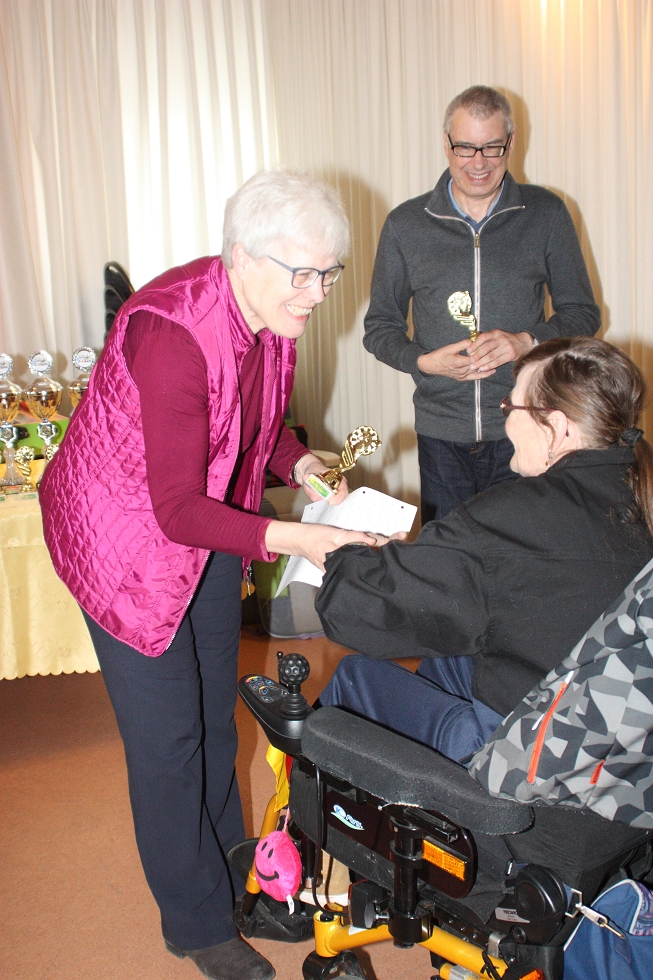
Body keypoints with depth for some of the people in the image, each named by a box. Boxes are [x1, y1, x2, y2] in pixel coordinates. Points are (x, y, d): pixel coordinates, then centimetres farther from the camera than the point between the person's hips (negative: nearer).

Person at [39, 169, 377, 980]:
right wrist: (294, 539, -39)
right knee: (168, 736, 2)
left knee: (215, 710, 21)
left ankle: (226, 868, 44)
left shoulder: (270, 314, -9)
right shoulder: (174, 334, -34)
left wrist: (299, 464, -10)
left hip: (210, 526, 8)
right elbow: (179, 509, -33)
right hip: (128, 535, -7)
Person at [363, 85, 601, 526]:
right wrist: (424, 360, -10)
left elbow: (583, 312, 7)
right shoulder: (405, 224, 4)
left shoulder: (546, 214, 3)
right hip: (442, 436, 1)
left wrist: (527, 341, -12)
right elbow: (380, 325, 9)